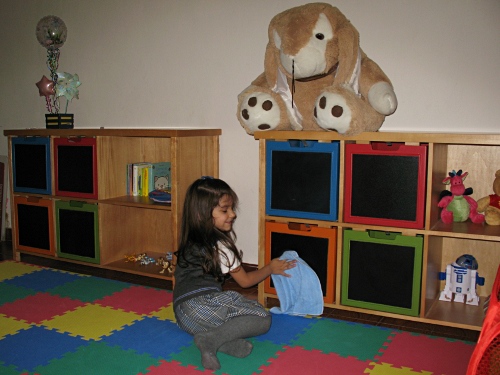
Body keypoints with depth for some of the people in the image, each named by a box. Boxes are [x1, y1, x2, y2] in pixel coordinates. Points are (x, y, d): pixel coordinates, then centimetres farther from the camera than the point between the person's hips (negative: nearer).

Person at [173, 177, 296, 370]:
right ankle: (212, 339, -23)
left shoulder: (191, 240, 17)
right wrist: (270, 268, 21)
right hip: (201, 305, -8)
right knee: (263, 318, -7)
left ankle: (224, 340, -15)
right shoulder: (221, 246, -6)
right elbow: (245, 281, 6)